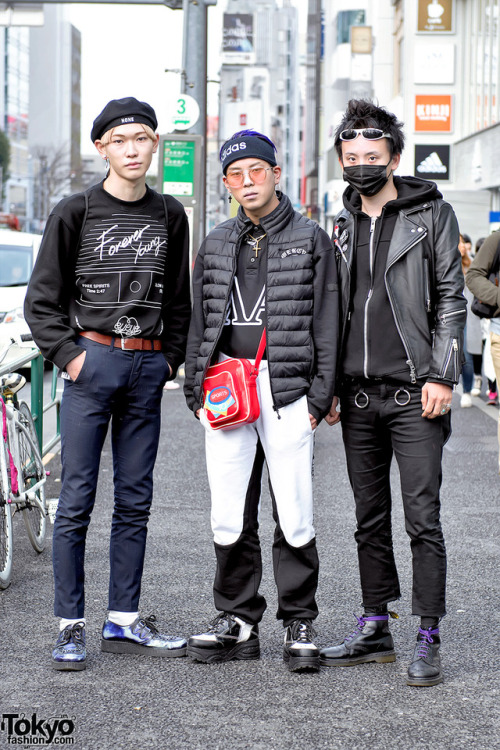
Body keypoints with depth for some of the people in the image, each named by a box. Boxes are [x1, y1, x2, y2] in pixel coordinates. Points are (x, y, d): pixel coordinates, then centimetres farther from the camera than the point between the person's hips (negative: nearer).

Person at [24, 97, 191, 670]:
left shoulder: (170, 216, 10)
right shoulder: (75, 212, 0)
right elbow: (42, 299, 1)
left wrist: (170, 359, 8)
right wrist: (68, 354, -8)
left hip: (147, 369, 4)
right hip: (91, 362, -3)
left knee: (134, 500, 7)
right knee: (77, 499, -4)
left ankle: (123, 622, 14)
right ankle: (70, 626, 3)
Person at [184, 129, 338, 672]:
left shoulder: (310, 240, 4)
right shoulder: (215, 245, 15)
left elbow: (325, 323, 1)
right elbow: (199, 323, 17)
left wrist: (318, 396, -5)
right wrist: (196, 391, 9)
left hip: (288, 391, -3)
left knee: (294, 517, -4)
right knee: (229, 518, 4)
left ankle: (299, 624, 8)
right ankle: (238, 621, 15)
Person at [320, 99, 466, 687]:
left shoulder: (431, 214, 1)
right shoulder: (342, 226, 15)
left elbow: (450, 299, -3)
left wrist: (441, 376, -11)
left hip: (413, 393, -5)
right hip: (358, 395, 5)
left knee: (422, 518, -5)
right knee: (370, 520, 10)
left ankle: (428, 641, 0)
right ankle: (374, 629, 19)